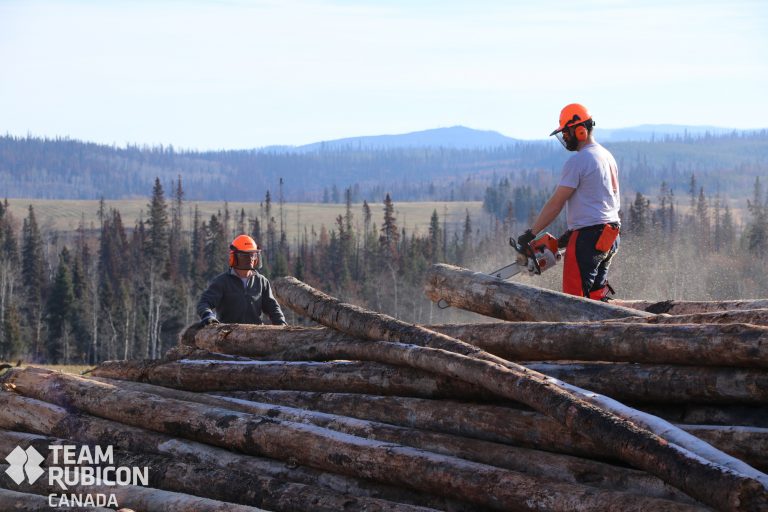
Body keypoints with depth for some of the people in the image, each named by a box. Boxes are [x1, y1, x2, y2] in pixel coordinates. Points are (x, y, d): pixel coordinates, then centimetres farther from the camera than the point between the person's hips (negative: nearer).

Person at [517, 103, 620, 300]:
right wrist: (573, 231, 20)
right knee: (596, 293, 12)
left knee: (574, 297, -7)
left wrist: (531, 234, -4)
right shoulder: (607, 156, 16)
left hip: (588, 237, -9)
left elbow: (556, 204, -11)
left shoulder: (577, 162, -13)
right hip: (610, 236, 9)